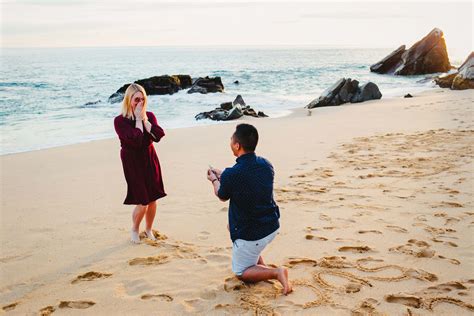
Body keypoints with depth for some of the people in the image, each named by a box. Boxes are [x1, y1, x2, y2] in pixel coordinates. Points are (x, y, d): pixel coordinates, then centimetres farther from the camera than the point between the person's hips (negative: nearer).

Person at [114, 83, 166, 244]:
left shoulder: (149, 116, 2)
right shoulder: (120, 121, -11)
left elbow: (158, 135, -14)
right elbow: (135, 140, -24)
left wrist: (144, 119, -14)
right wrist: (138, 119, -17)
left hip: (150, 160, 4)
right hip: (133, 163, -4)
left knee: (152, 199, 6)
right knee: (142, 202, -6)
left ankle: (148, 229, 31)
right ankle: (135, 229, 23)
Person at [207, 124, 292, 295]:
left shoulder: (231, 174, -24)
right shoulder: (266, 165, -5)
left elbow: (222, 196, 0)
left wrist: (214, 180, 20)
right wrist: (222, 175, 24)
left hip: (252, 235, -6)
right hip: (272, 227, 7)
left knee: (240, 272, 17)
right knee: (233, 226, 33)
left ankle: (275, 272, -7)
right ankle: (262, 266, 26)